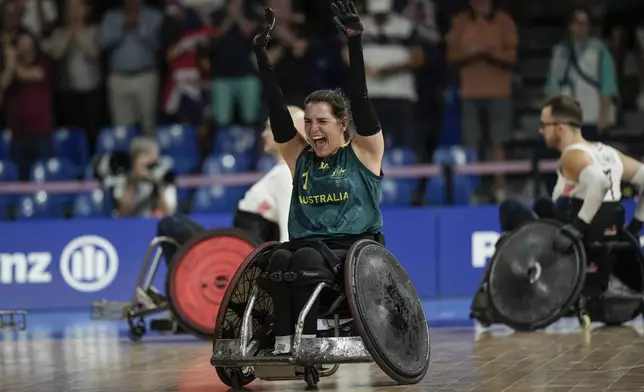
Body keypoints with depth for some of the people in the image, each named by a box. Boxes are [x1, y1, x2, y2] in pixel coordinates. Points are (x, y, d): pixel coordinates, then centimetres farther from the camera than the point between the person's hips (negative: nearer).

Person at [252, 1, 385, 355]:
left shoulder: (364, 152, 6)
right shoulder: (299, 158, 16)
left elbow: (360, 100, -4)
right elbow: (277, 112, 11)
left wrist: (355, 41, -14)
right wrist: (261, 54, 5)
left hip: (355, 249, -4)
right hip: (307, 245, 4)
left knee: (306, 258, -35)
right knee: (280, 258, -31)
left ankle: (307, 341, -44)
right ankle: (282, 342, -44)